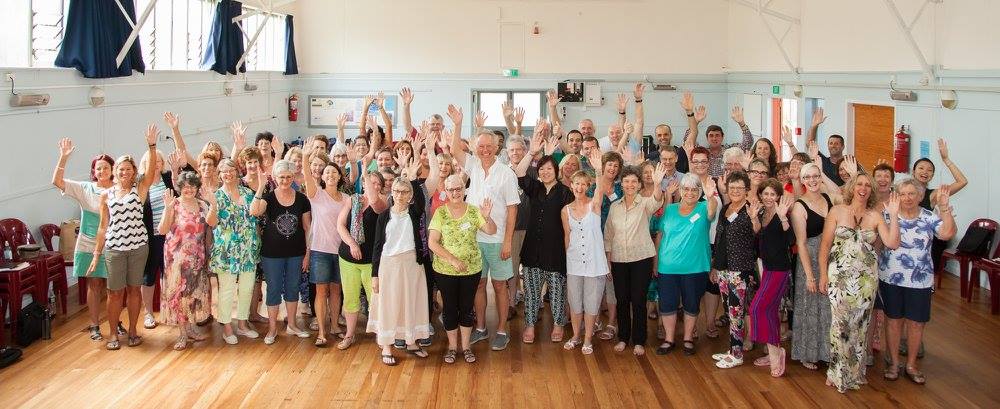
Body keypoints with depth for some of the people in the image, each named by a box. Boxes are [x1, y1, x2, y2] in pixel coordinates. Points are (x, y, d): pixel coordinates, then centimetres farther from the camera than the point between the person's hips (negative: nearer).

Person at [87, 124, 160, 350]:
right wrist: (97, 253, 8)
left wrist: (152, 146, -29)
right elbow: (103, 226, 9)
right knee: (115, 291, 5)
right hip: (114, 248, 1)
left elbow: (151, 170, -16)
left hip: (138, 246, -1)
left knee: (134, 289, 9)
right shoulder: (106, 195, 7)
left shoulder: (139, 189, 2)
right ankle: (113, 334, 16)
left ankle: (132, 330, 21)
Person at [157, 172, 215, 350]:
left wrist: (213, 204, -26)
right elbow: (163, 230, -16)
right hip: (177, 255, -4)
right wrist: (168, 208, -26)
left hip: (197, 256, 4)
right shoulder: (174, 205, -7)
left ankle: (189, 327, 24)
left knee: (195, 290, 10)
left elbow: (212, 223, -13)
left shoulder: (201, 204, 4)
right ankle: (182, 333, 8)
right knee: (178, 291, 0)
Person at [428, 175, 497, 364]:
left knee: (467, 307, 10)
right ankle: (452, 346, 24)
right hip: (445, 270, -1)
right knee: (449, 307, 9)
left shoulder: (474, 211, -2)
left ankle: (466, 346, 24)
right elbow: (432, 243, -11)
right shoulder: (440, 213, -6)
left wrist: (487, 217, -31)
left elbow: (491, 231, -11)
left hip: (471, 269, 1)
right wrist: (453, 260, -18)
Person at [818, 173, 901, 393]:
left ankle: (854, 371, 24)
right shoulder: (837, 212, 0)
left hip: (867, 277, 2)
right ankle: (838, 371, 12)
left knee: (859, 324, 8)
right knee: (840, 323, -3)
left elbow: (892, 243, -7)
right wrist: (823, 274, -4)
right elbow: (825, 245, 0)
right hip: (840, 276, -2)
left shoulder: (875, 216, 4)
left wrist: (894, 216, -11)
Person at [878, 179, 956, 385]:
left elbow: (948, 233, -20)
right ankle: (893, 362, 25)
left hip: (920, 281, 1)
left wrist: (944, 206, -25)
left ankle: (911, 364, 25)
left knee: (916, 322, 9)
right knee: (893, 320, 10)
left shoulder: (929, 218, -2)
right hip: (891, 279, 0)